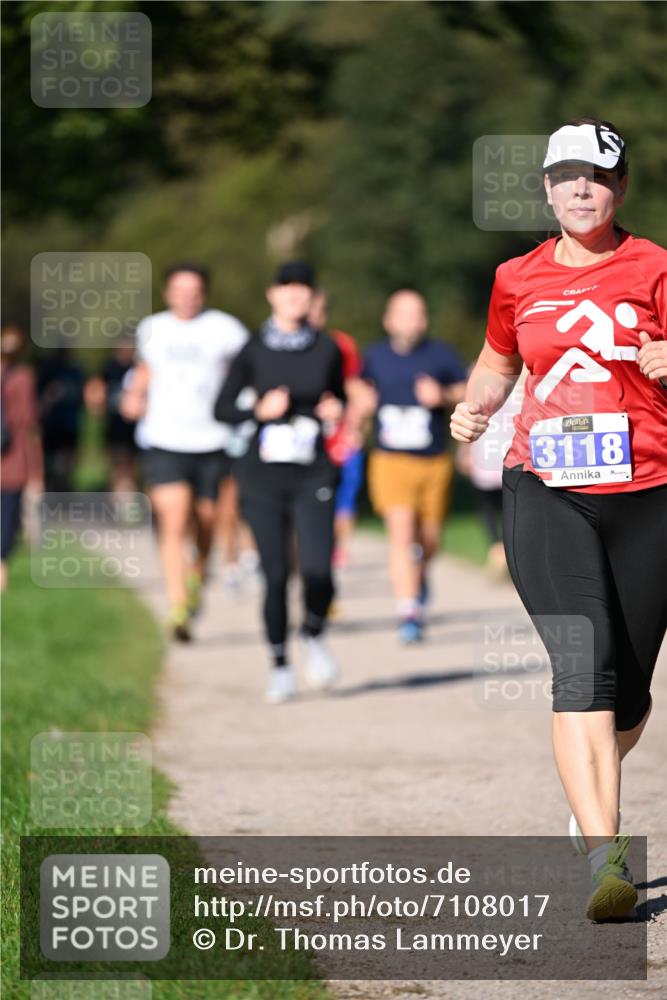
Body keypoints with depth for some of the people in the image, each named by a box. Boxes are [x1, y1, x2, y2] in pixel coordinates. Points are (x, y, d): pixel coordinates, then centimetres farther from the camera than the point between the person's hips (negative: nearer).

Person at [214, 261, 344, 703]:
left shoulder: (327, 349, 5)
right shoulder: (254, 351, 2)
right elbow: (223, 409, 4)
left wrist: (335, 410, -2)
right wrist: (259, 409, -13)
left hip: (313, 476, 0)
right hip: (264, 479, 0)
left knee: (318, 571, -15)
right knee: (276, 576, -1)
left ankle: (314, 636, 16)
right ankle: (280, 665, 16)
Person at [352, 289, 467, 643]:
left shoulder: (441, 354, -1)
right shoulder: (375, 356, 4)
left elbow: (468, 391, 4)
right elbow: (363, 386, 23)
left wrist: (444, 396, -15)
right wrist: (361, 398, 2)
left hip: (435, 462, 1)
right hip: (391, 459, -1)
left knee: (429, 538, 10)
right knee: (401, 533, -16)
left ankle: (421, 570, 48)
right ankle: (409, 614, -18)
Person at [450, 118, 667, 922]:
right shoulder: (518, 280, 10)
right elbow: (499, 359, 27)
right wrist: (474, 408, 7)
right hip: (546, 493, 0)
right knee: (583, 664, -18)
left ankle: (591, 794, 39)